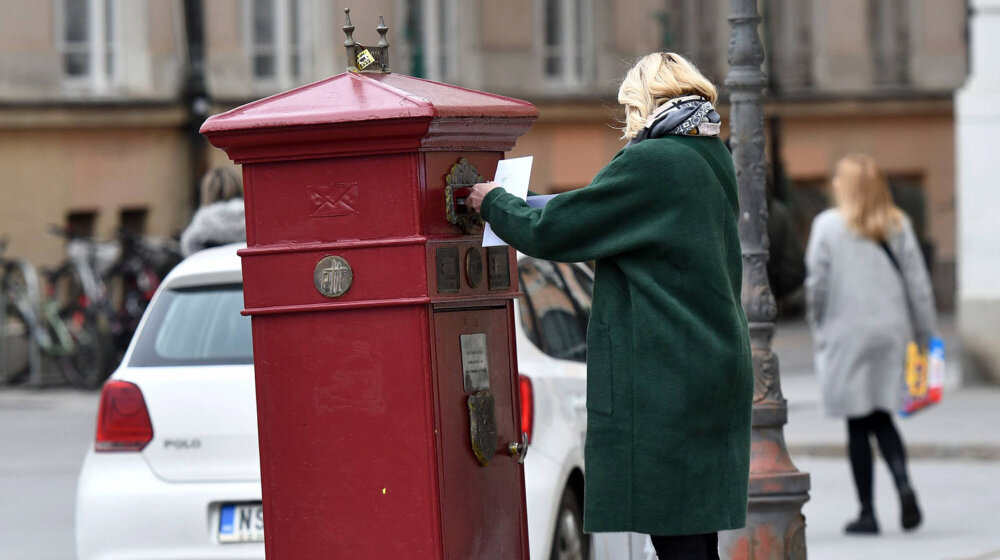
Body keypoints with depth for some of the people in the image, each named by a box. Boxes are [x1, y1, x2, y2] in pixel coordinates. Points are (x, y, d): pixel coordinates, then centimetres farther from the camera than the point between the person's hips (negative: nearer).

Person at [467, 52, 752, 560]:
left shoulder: (648, 163, -13)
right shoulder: (712, 158, 13)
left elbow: (551, 230, -10)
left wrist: (494, 202, 9)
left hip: (663, 380, -9)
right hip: (716, 365, 9)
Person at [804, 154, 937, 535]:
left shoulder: (828, 225, -6)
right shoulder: (898, 226, 3)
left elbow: (817, 284, -6)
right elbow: (918, 282, 2)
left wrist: (818, 328, 8)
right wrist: (925, 333, 8)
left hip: (845, 334, -3)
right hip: (890, 332, 3)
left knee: (858, 423, 3)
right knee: (882, 418, 13)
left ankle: (867, 512, 3)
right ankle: (903, 483, -12)